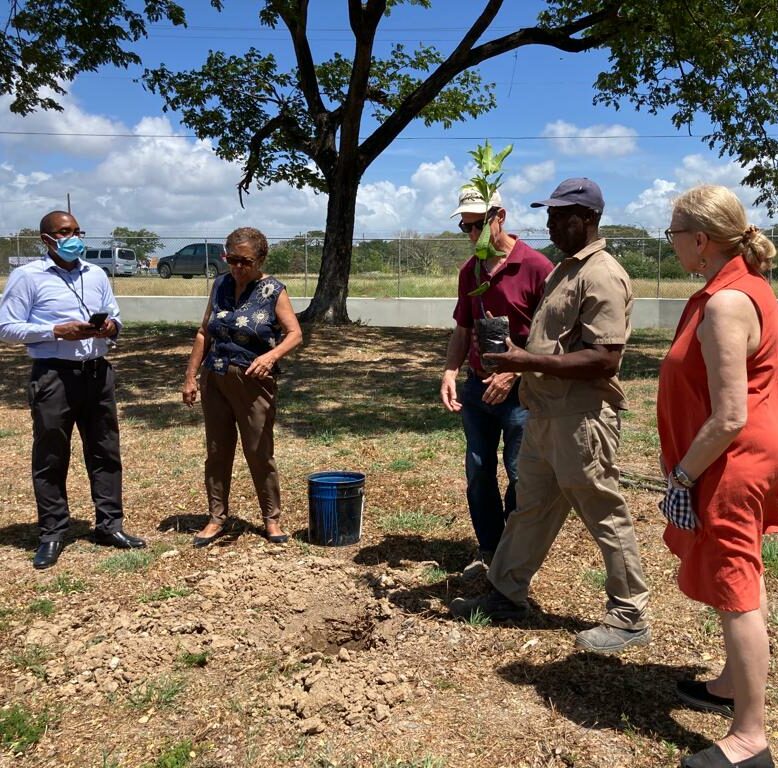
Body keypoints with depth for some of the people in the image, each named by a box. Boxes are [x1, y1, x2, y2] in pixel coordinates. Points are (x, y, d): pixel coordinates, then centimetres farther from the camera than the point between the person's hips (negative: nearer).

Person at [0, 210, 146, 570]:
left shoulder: (96, 275, 12)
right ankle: (52, 534, 15)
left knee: (105, 452, 10)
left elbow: (114, 317, 18)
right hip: (54, 376, -5)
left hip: (97, 372, 5)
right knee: (51, 458, 3)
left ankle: (109, 525, 21)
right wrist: (58, 331, -18)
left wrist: (112, 327, -7)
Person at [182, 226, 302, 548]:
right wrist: (190, 375, 8)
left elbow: (295, 333, -12)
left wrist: (272, 355, -31)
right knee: (217, 452, 10)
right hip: (214, 380, 4)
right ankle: (217, 519, 21)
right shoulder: (220, 284, 6)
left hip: (253, 382, -4)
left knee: (259, 453, 2)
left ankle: (272, 519, 17)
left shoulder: (273, 290, -7)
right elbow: (204, 333, 10)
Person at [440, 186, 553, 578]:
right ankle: (488, 550, 27)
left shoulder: (535, 267, -12)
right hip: (476, 387, 6)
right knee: (478, 472, 13)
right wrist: (450, 371, 0)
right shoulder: (469, 271, 8)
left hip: (519, 392, -6)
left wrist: (513, 371, -18)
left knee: (521, 476, 5)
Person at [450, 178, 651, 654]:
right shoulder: (566, 270, 15)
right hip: (547, 413, 10)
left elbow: (605, 359, -25)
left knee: (605, 515, 3)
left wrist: (530, 362, -23)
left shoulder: (602, 276, -17)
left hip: (583, 417, -10)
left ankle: (630, 618, 20)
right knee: (531, 508, 17)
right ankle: (507, 595, 31)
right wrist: (518, 357, 6)